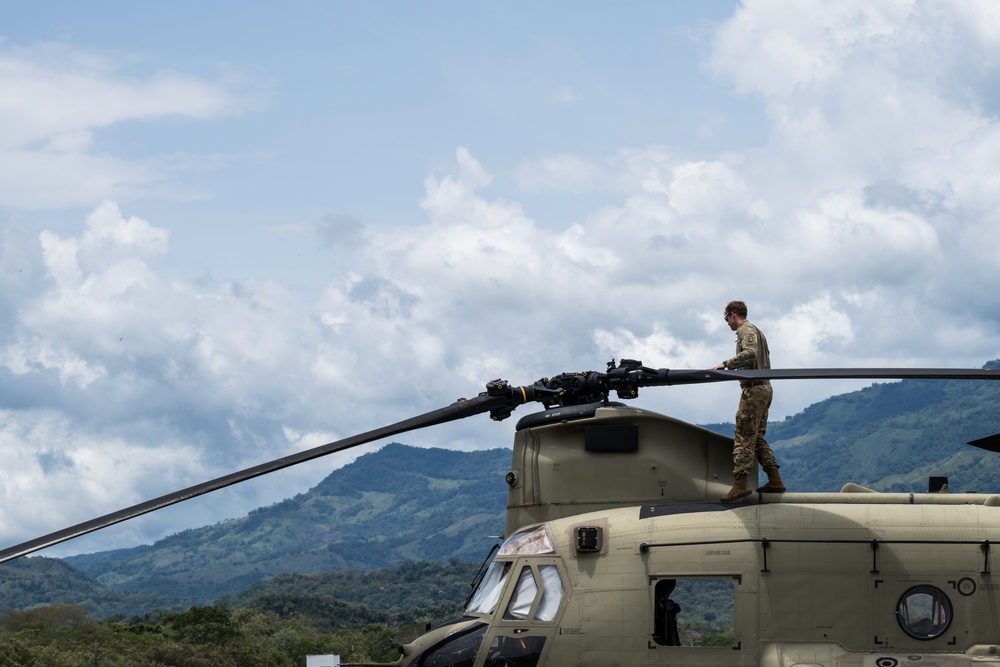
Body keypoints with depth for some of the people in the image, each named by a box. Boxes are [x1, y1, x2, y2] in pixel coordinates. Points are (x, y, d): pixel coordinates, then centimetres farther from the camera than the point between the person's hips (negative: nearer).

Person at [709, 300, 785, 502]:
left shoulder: (746, 329, -6)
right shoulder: (757, 332, 25)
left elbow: (750, 353, -25)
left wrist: (725, 364, -28)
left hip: (753, 389, -10)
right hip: (764, 388, 10)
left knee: (744, 436, -12)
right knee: (757, 437, 12)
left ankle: (741, 483, -17)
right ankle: (775, 480, 9)